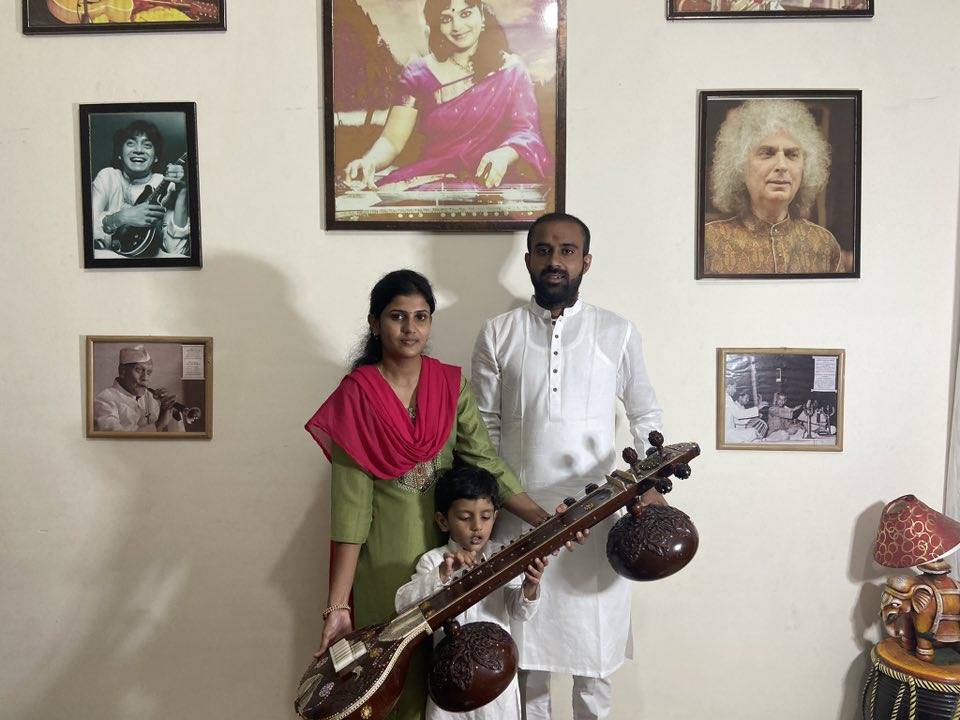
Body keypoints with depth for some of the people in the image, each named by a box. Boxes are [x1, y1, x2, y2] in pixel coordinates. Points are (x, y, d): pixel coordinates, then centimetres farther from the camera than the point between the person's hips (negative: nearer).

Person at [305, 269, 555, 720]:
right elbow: (350, 505, -12)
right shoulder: (355, 397, -9)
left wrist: (544, 520, -16)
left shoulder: (451, 386, 1)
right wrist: (338, 605, -15)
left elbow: (485, 463, -3)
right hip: (386, 559, -3)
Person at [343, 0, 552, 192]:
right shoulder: (418, 74, 9)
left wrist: (504, 155, -27)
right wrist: (369, 161, -22)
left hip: (490, 182, -2)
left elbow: (526, 130, -2)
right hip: (432, 178, 2)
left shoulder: (510, 69, 8)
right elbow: (392, 140, 3)